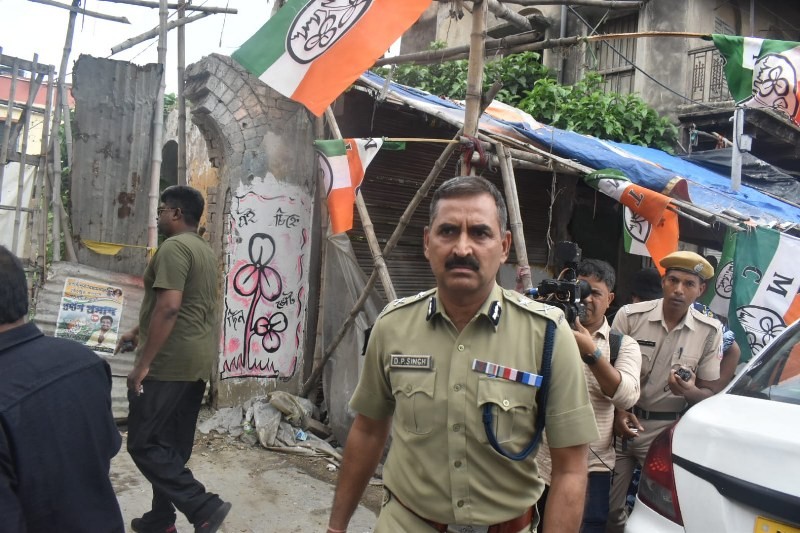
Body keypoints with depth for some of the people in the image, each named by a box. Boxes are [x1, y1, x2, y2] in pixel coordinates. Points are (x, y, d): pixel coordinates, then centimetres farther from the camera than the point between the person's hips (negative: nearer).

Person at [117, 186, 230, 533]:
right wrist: (138, 332, 31)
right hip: (198, 361, 10)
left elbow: (169, 307, -24)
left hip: (170, 362, -9)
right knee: (173, 444, 15)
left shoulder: (174, 247, -14)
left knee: (143, 443, -1)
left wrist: (143, 362, -20)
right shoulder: (204, 250, 16)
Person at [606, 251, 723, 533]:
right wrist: (617, 412, -15)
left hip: (666, 432, 0)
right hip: (621, 424, 0)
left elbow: (708, 393, 3)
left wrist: (690, 392, -20)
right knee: (607, 507, 8)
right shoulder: (629, 316, -8)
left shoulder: (710, 331, -4)